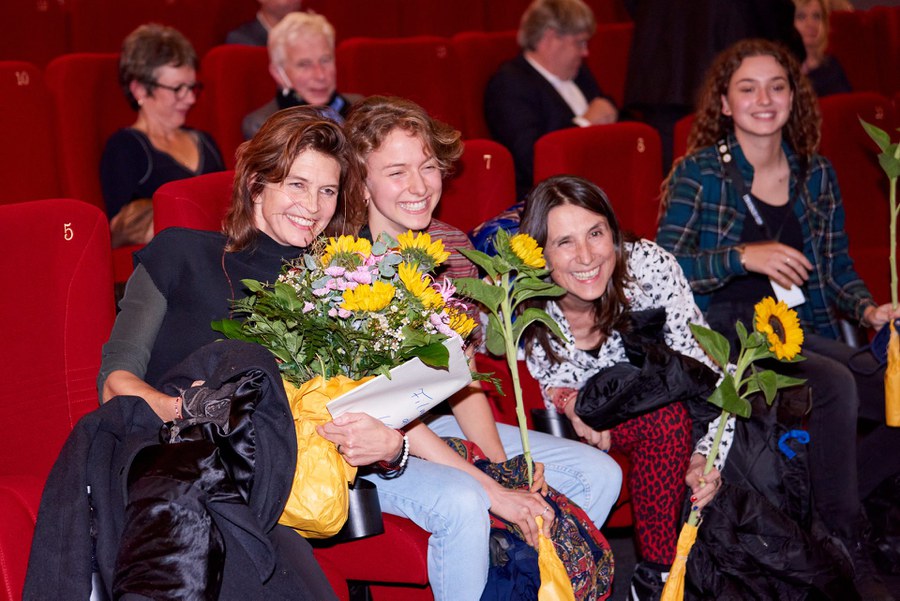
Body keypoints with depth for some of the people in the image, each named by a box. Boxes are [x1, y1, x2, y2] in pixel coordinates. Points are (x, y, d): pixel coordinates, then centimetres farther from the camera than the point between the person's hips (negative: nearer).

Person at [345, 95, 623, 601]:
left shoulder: (452, 246, 2)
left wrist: (505, 470, -13)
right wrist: (491, 490, -27)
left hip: (446, 426, 7)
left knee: (599, 473, -1)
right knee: (461, 502, -36)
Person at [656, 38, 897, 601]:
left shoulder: (817, 175, 14)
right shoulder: (698, 173, 1)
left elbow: (837, 269, 20)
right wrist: (743, 257, -18)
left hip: (808, 332, 5)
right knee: (836, 385, -32)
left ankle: (854, 512, -4)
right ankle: (849, 554, -19)